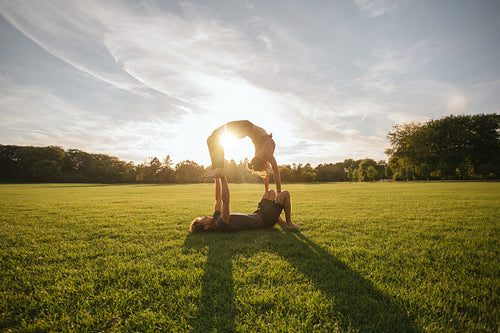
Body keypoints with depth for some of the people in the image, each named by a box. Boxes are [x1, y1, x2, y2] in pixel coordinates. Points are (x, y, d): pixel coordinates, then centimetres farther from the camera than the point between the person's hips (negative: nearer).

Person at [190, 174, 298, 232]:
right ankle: (289, 223, 12)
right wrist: (222, 177, -40)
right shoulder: (221, 226, -34)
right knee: (285, 193, -5)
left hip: (256, 216, 9)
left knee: (271, 192, 21)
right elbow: (225, 201, -42)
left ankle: (281, 221, 28)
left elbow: (218, 199, 0)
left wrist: (217, 177, -4)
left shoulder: (216, 220, -5)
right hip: (264, 221, -9)